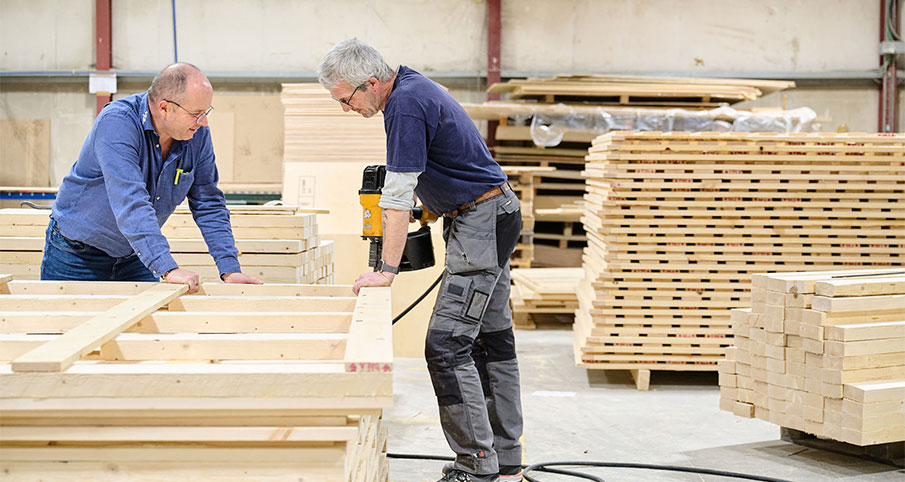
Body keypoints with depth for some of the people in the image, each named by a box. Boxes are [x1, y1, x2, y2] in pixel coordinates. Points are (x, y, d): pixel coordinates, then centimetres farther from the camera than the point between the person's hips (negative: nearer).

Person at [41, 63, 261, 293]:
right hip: (78, 254, -5)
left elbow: (209, 205, -3)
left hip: (135, 256, 5)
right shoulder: (117, 122, -29)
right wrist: (168, 269, -46)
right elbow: (130, 203, -39)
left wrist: (229, 270, -14)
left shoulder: (197, 134, -10)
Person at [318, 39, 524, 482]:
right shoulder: (410, 88, 10)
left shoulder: (406, 104, -21)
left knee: (446, 345, -13)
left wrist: (387, 271, -22)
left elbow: (399, 195, -23)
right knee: (492, 341, 11)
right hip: (490, 217, 11)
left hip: (481, 222, -11)